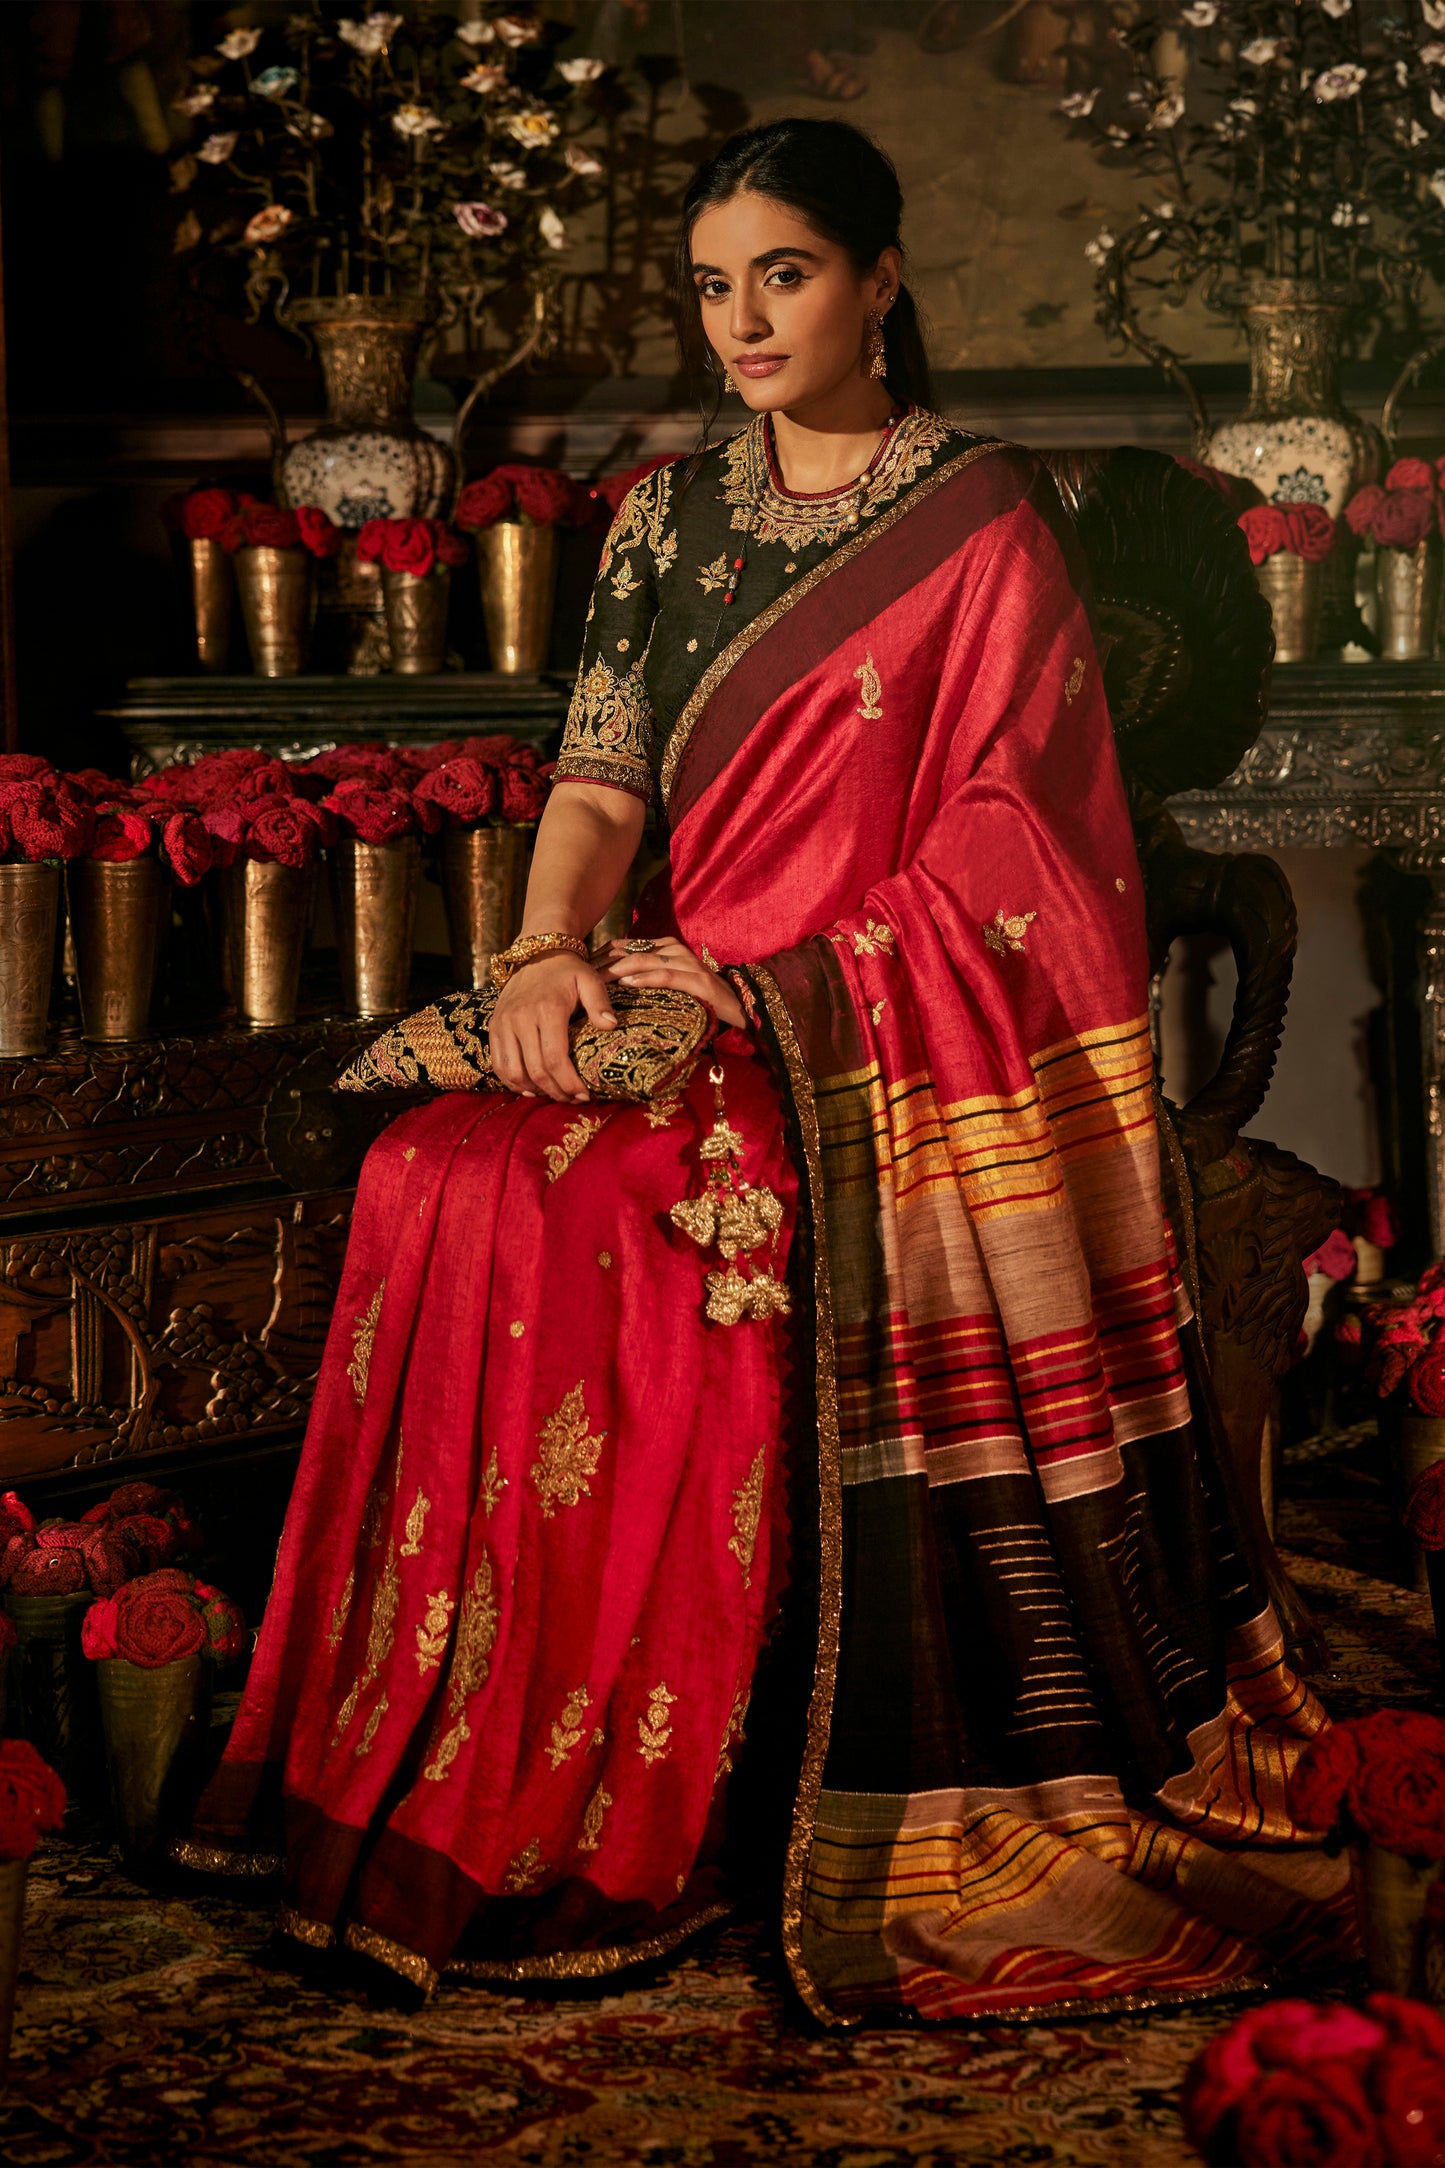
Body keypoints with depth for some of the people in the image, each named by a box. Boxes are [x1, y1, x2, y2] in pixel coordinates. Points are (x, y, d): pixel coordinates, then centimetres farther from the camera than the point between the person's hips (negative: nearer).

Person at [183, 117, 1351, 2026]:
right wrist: (550, 950, -12)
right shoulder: (671, 520, 16)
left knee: (576, 1219, -31)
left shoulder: (986, 517, 0)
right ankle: (485, 1805, -16)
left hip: (905, 1041, -5)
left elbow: (1008, 848, -5)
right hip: (703, 1011, 5)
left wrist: (782, 980, -15)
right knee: (437, 1183, -24)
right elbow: (601, 783, 9)